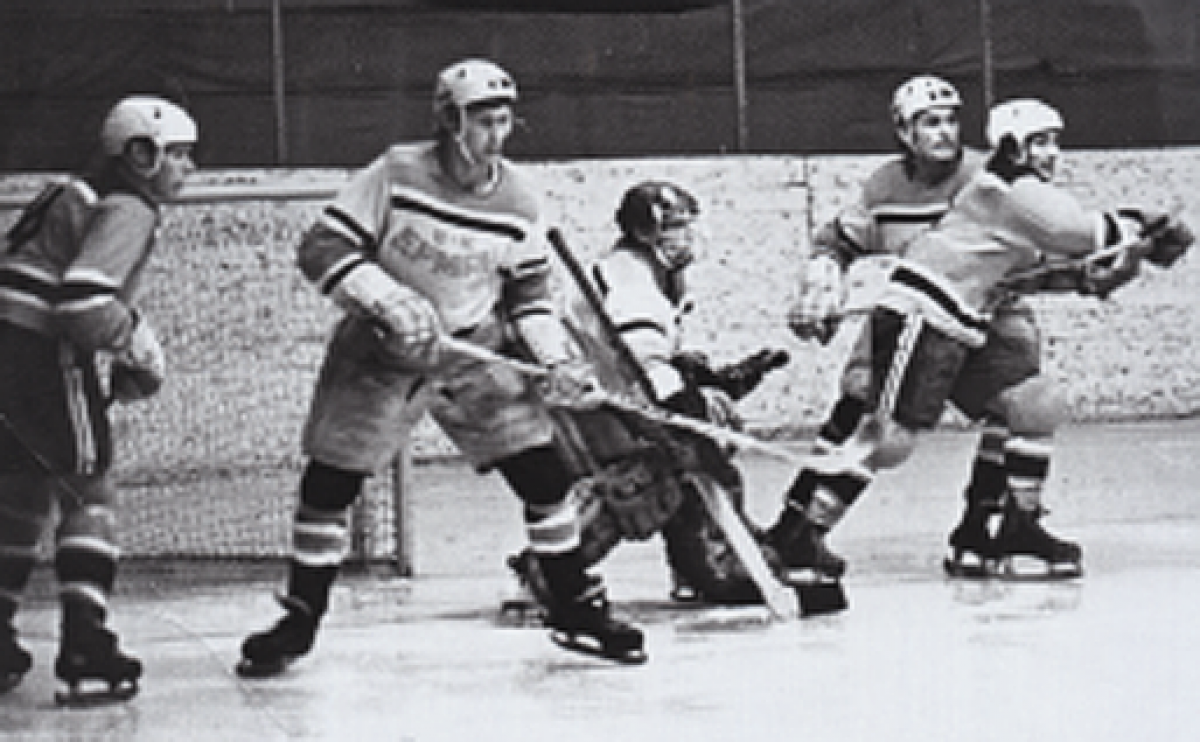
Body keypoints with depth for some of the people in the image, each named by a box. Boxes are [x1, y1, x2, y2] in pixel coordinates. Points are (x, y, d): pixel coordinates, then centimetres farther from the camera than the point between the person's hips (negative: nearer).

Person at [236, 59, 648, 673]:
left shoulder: (515, 201, -4)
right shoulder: (395, 175, -16)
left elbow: (528, 293, 5)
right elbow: (320, 251, -18)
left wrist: (559, 362, -9)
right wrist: (391, 303, -29)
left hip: (478, 349, 3)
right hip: (381, 348, -2)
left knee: (543, 471, -6)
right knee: (330, 480, -5)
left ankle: (575, 608, 9)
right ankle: (299, 618, 12)